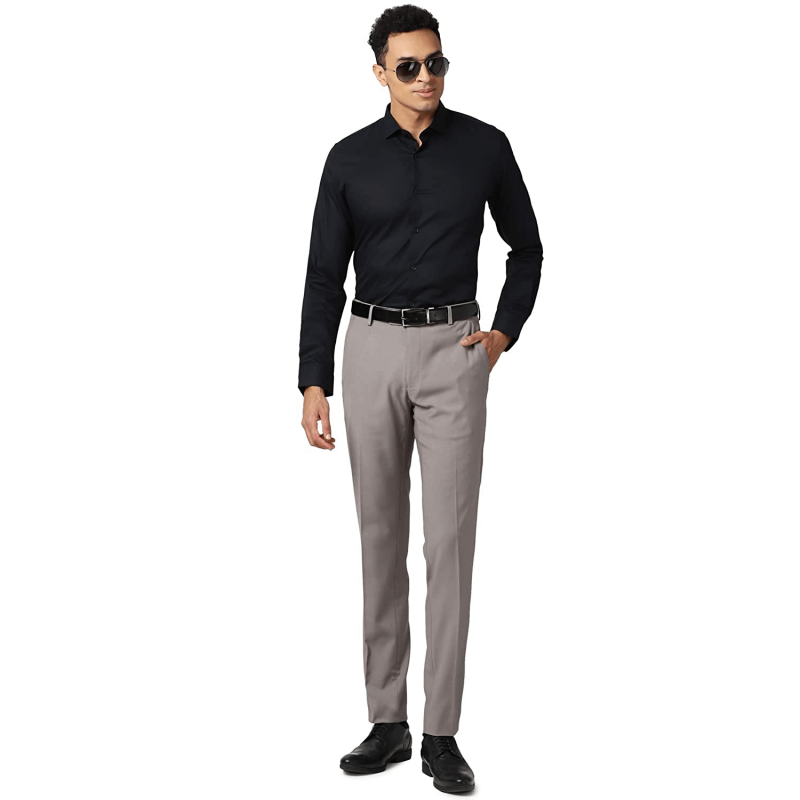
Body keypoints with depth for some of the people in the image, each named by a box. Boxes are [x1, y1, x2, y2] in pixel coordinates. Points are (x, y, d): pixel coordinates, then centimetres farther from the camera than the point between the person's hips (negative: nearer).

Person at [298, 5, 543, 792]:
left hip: (454, 351, -1)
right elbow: (324, 276, 1)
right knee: (380, 536, 6)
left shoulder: (485, 147, 0)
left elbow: (526, 247, 13)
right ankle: (386, 721, 16)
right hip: (371, 349, 2)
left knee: (449, 539, -6)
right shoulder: (349, 158, 1)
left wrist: (506, 331, 0)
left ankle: (440, 734, 1)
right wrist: (313, 382, -7)